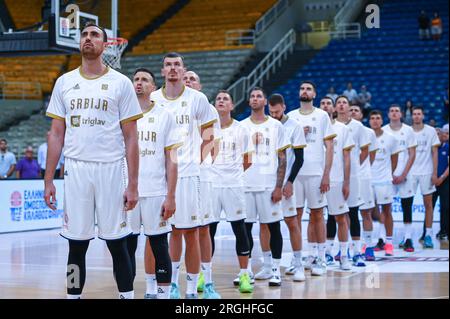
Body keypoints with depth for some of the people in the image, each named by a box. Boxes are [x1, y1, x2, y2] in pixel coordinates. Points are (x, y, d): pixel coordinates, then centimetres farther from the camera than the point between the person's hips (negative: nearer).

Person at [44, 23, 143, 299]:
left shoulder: (120, 83, 2)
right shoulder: (64, 82, 10)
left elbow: (131, 137, 0)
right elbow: (56, 134, 11)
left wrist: (133, 184, -6)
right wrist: (48, 180, 5)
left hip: (111, 169, -2)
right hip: (76, 170, 2)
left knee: (117, 243, 2)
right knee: (76, 243, 7)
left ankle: (127, 295, 13)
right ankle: (73, 296, 16)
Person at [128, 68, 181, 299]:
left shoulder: (164, 116, 5)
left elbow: (171, 160, 2)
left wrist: (171, 196, -4)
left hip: (156, 191, -1)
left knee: (159, 246, 1)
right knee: (127, 245, 5)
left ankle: (162, 293, 8)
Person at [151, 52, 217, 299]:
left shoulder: (197, 99, 1)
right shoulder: (151, 100, 6)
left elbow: (208, 136, 7)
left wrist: (199, 161, -3)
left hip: (188, 174, -2)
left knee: (190, 232, -2)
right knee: (172, 230, 9)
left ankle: (192, 290, 6)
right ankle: (172, 283, 22)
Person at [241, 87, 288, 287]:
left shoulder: (276, 126, 4)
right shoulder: (241, 126, 10)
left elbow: (282, 158, 1)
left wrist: (279, 186, -7)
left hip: (269, 185, -2)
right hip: (245, 185, 2)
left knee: (273, 227, 0)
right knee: (245, 227, 3)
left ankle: (275, 270, 7)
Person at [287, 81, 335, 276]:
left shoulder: (322, 116, 4)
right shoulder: (290, 116, 11)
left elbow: (329, 146, 0)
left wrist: (326, 174, -8)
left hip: (316, 172, -2)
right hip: (295, 172, 2)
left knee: (317, 214, 1)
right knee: (296, 214, 4)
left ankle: (319, 259, 6)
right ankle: (296, 258, 10)